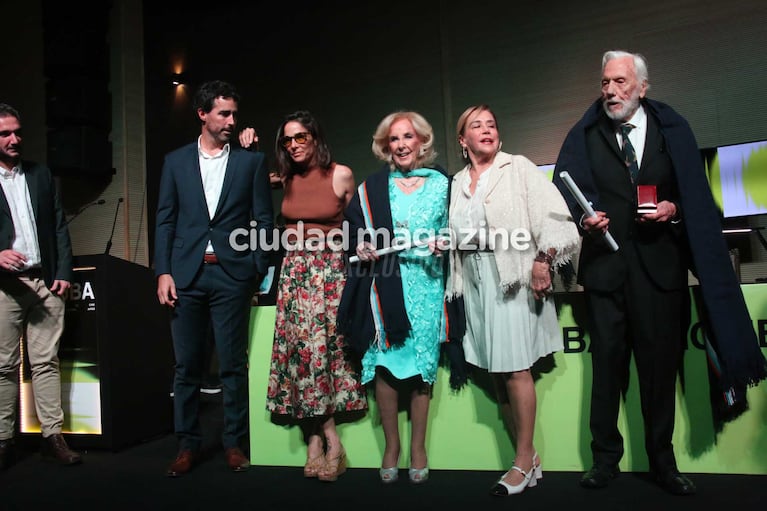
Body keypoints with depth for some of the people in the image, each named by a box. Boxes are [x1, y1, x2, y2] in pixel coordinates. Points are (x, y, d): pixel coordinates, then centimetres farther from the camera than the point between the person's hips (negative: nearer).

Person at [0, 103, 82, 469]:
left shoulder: (41, 175, 12)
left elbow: (59, 227, 10)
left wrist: (63, 273, 2)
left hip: (45, 282, 2)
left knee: (46, 362, 3)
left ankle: (53, 436, 8)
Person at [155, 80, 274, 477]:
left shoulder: (251, 161, 6)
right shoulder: (176, 161, 11)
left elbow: (263, 219, 5)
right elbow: (165, 220, 8)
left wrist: (258, 269, -2)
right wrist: (163, 272, 0)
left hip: (232, 274, -1)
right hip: (186, 274, 2)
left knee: (233, 365, 4)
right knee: (186, 365, 7)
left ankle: (234, 443, 17)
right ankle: (187, 444, 21)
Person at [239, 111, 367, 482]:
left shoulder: (341, 175, -2)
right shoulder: (286, 178, 7)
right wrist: (248, 153, 9)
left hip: (330, 270, -3)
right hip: (295, 271, 3)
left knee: (321, 343, -5)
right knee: (301, 346, -2)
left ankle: (316, 440, 7)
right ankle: (329, 440, 7)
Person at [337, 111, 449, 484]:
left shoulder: (442, 184, 9)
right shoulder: (372, 187, 9)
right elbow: (353, 227, 13)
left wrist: (443, 245, -8)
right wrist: (360, 247, -7)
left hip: (427, 284, 0)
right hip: (384, 286, 0)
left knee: (422, 364, 1)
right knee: (385, 363, -1)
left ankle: (418, 446, 16)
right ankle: (391, 445, 15)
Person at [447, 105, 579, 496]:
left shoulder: (519, 168, 3)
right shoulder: (456, 184, 15)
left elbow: (552, 215, -8)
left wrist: (542, 260, -16)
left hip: (512, 276, -5)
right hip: (474, 280, 5)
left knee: (514, 367, -9)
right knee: (495, 370, 7)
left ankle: (524, 461, 5)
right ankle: (527, 460, 18)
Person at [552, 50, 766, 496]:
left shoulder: (672, 129, 8)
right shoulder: (585, 133, 7)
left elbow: (696, 195, 9)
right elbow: (565, 187, 1)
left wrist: (675, 210, -10)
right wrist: (584, 216, -17)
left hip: (660, 262, 1)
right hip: (606, 263, 0)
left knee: (661, 363, 6)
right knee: (607, 363, 3)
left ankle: (663, 461, 23)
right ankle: (606, 458, 17)